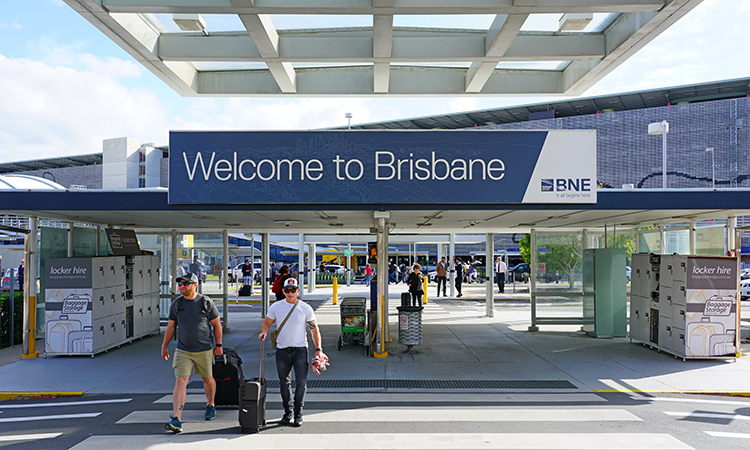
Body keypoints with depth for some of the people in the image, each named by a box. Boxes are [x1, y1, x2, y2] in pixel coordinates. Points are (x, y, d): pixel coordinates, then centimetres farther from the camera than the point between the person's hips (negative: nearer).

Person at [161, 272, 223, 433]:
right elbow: (171, 326, 11)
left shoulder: (206, 302, -6)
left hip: (205, 350, -1)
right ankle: (176, 420, -15)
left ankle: (210, 406, 41)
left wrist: (218, 345, 2)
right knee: (180, 381, -12)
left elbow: (217, 324, 1)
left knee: (208, 379, 14)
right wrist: (164, 346, 12)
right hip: (183, 351, 1)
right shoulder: (176, 304, 1)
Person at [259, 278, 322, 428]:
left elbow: (314, 329, 4)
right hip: (282, 350, 2)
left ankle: (298, 414, 5)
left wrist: (318, 349, -3)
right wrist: (264, 331, -11)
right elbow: (266, 322, 13)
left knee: (301, 382, -9)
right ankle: (288, 412, 24)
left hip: (300, 349, -2)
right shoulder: (276, 307, 4)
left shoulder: (306, 308, 0)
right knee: (284, 383, 9)